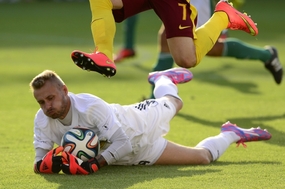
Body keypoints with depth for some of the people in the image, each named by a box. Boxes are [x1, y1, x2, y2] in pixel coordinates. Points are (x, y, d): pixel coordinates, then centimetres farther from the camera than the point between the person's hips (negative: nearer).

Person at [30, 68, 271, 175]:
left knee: (204, 156, 10)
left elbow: (122, 142, -39)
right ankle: (164, 80, 58)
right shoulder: (43, 121, -25)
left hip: (141, 127, -5)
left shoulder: (89, 106, -41)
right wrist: (49, 163, -44)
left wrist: (95, 164, -50)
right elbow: (39, 163, -21)